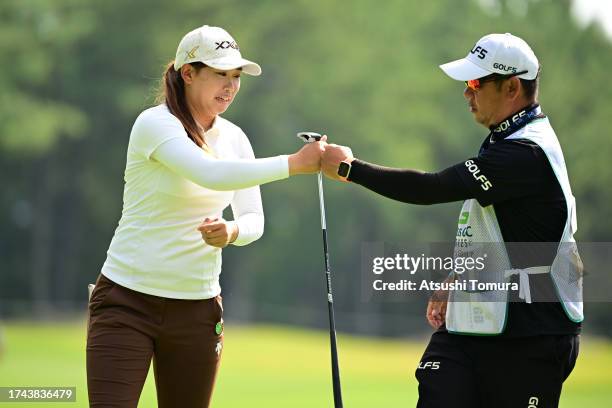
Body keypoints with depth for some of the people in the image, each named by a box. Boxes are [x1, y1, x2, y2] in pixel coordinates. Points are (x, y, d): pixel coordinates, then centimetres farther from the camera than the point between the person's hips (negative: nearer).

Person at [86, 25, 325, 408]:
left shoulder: (234, 137, 7)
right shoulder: (156, 123, -13)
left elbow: (254, 219, 4)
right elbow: (211, 174, -30)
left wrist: (231, 232, -20)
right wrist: (295, 163, -32)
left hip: (198, 309, 6)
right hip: (128, 301, -6)